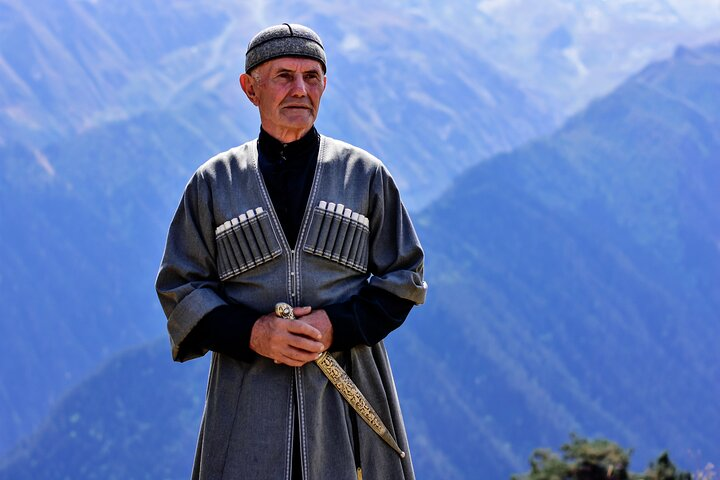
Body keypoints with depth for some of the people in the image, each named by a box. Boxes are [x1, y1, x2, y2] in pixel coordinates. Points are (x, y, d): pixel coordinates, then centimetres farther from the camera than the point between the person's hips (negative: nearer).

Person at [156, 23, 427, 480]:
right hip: (249, 402, 0)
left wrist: (335, 327, -8)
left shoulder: (366, 175, 10)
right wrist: (252, 333, -10)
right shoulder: (213, 183, 10)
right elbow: (179, 287, 8)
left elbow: (404, 279, 9)